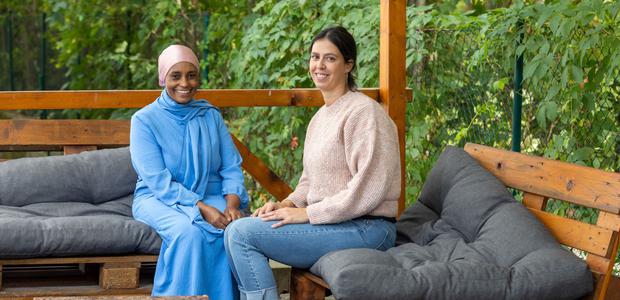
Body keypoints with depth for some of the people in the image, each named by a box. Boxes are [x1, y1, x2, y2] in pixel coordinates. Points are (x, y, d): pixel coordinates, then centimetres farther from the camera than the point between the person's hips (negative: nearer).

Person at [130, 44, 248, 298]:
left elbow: (231, 168, 6)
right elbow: (158, 181, -13)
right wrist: (202, 209, -24)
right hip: (158, 199, -3)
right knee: (189, 232, -36)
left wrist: (232, 204, -16)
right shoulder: (144, 120, -3)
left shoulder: (211, 116, 10)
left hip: (211, 196, 3)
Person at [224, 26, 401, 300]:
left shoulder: (364, 112, -13)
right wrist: (288, 204, 3)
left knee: (241, 233, -16)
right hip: (329, 223, 9)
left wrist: (307, 213, -17)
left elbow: (368, 189, -20)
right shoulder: (320, 117, 17)